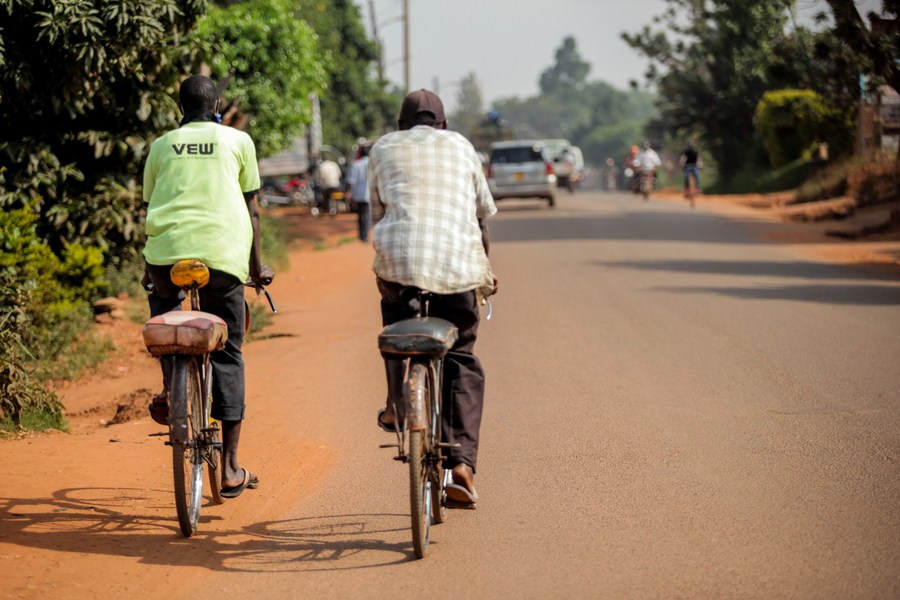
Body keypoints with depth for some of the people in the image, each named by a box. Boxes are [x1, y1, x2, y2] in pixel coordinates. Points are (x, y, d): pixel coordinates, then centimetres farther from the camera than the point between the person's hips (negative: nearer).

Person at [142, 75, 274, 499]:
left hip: (166, 251, 1)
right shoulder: (238, 140, 14)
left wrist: (149, 268, 33)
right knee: (227, 356, 8)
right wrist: (257, 264, 24)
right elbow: (250, 209, 14)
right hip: (222, 252, -1)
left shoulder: (162, 145, 19)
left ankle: (169, 386, 15)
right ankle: (230, 468, 8)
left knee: (163, 302, 36)